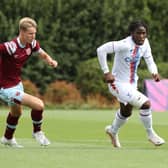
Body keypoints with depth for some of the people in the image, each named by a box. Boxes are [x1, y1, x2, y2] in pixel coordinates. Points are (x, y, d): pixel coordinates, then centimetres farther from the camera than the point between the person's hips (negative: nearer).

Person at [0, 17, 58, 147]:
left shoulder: (32, 44, -8)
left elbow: (43, 55, 7)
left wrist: (51, 61, -13)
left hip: (17, 83, 9)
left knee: (16, 112, 34)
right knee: (38, 105, -19)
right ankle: (37, 132, 10)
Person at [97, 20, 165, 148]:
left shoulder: (145, 43, -7)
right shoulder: (125, 45, -29)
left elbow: (149, 60, 7)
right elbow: (101, 50, -31)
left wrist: (154, 72, -13)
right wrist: (106, 72, -30)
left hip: (132, 83, 9)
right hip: (119, 84, -9)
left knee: (126, 112, 28)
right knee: (146, 104, -19)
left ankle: (113, 131, 56)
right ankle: (150, 134, 2)